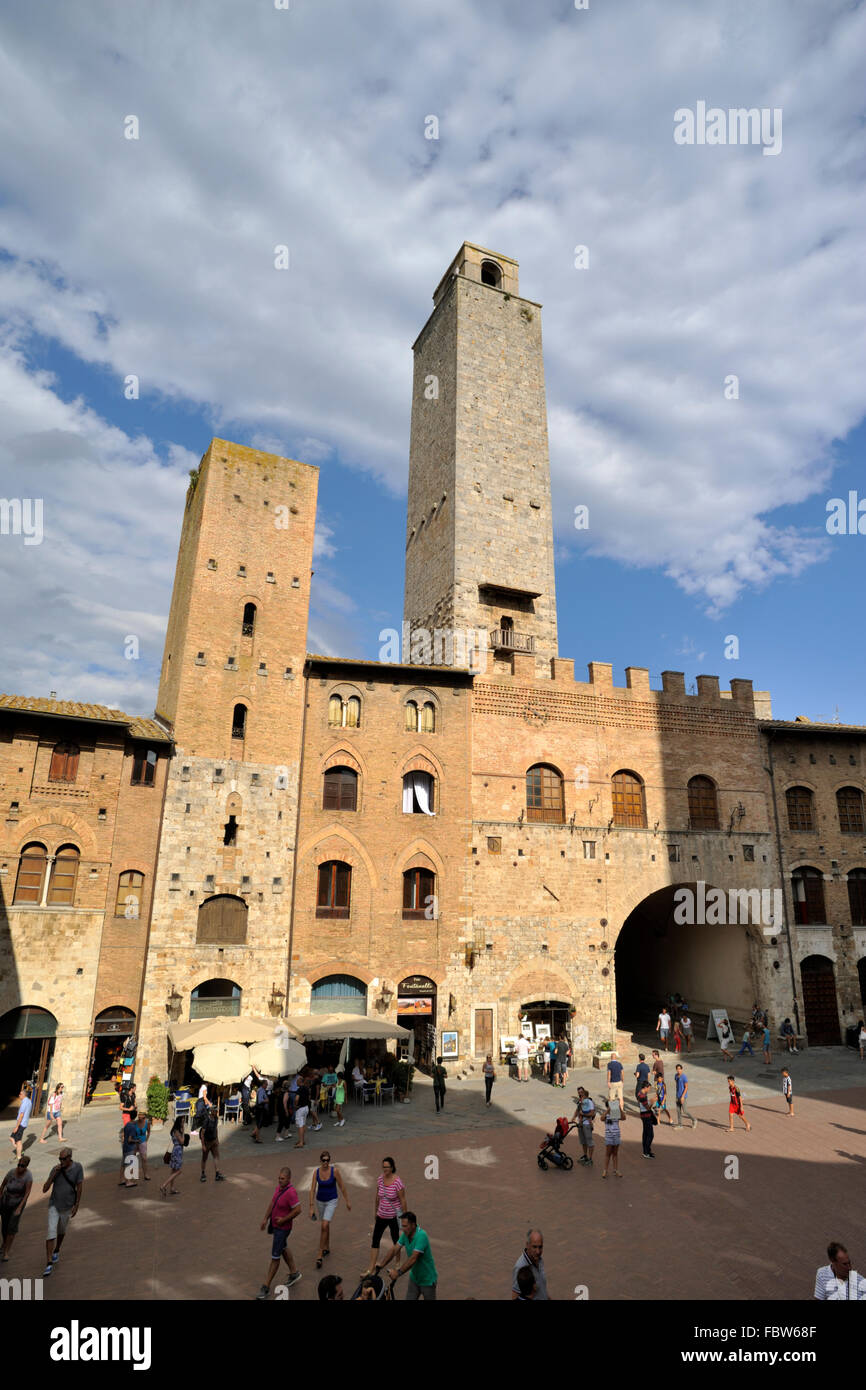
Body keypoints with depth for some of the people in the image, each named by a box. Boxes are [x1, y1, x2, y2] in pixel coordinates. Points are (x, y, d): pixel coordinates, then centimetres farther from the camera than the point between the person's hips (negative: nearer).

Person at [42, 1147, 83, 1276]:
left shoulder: (77, 1168, -16)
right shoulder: (56, 1169, -12)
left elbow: (80, 1187, -10)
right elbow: (45, 1189, -12)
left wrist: (77, 1205, -9)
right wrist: (53, 1174, -24)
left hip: (67, 1207, 0)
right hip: (54, 1205, 0)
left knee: (61, 1231, 19)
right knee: (51, 1233, -12)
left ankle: (56, 1251, 45)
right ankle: (49, 1263, -6)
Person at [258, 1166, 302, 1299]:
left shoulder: (290, 1192, -31)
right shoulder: (278, 1187, -4)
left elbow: (298, 1210, -28)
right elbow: (272, 1202, 8)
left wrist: (283, 1220, -22)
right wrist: (266, 1219, 7)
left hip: (283, 1228, -9)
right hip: (274, 1224, 9)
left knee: (275, 1256, 3)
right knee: (283, 1249, 25)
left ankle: (266, 1287, 16)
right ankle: (294, 1273, 43)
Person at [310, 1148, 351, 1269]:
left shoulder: (334, 1171, -19)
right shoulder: (316, 1172, -13)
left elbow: (341, 1187, -8)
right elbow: (312, 1190, -10)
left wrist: (347, 1201, 0)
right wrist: (311, 1207, -13)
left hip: (331, 1201, -3)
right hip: (320, 1201, 3)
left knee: (324, 1226, -16)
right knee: (326, 1225, 20)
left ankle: (320, 1256, -6)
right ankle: (327, 1248, 42)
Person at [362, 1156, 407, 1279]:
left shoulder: (397, 1182, -22)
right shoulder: (380, 1178, -6)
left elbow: (403, 1201, -15)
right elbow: (377, 1197, 8)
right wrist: (376, 1212, 15)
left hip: (394, 1217, -5)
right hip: (381, 1216, 5)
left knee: (396, 1241, 12)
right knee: (375, 1240, 3)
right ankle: (371, 1268, 11)